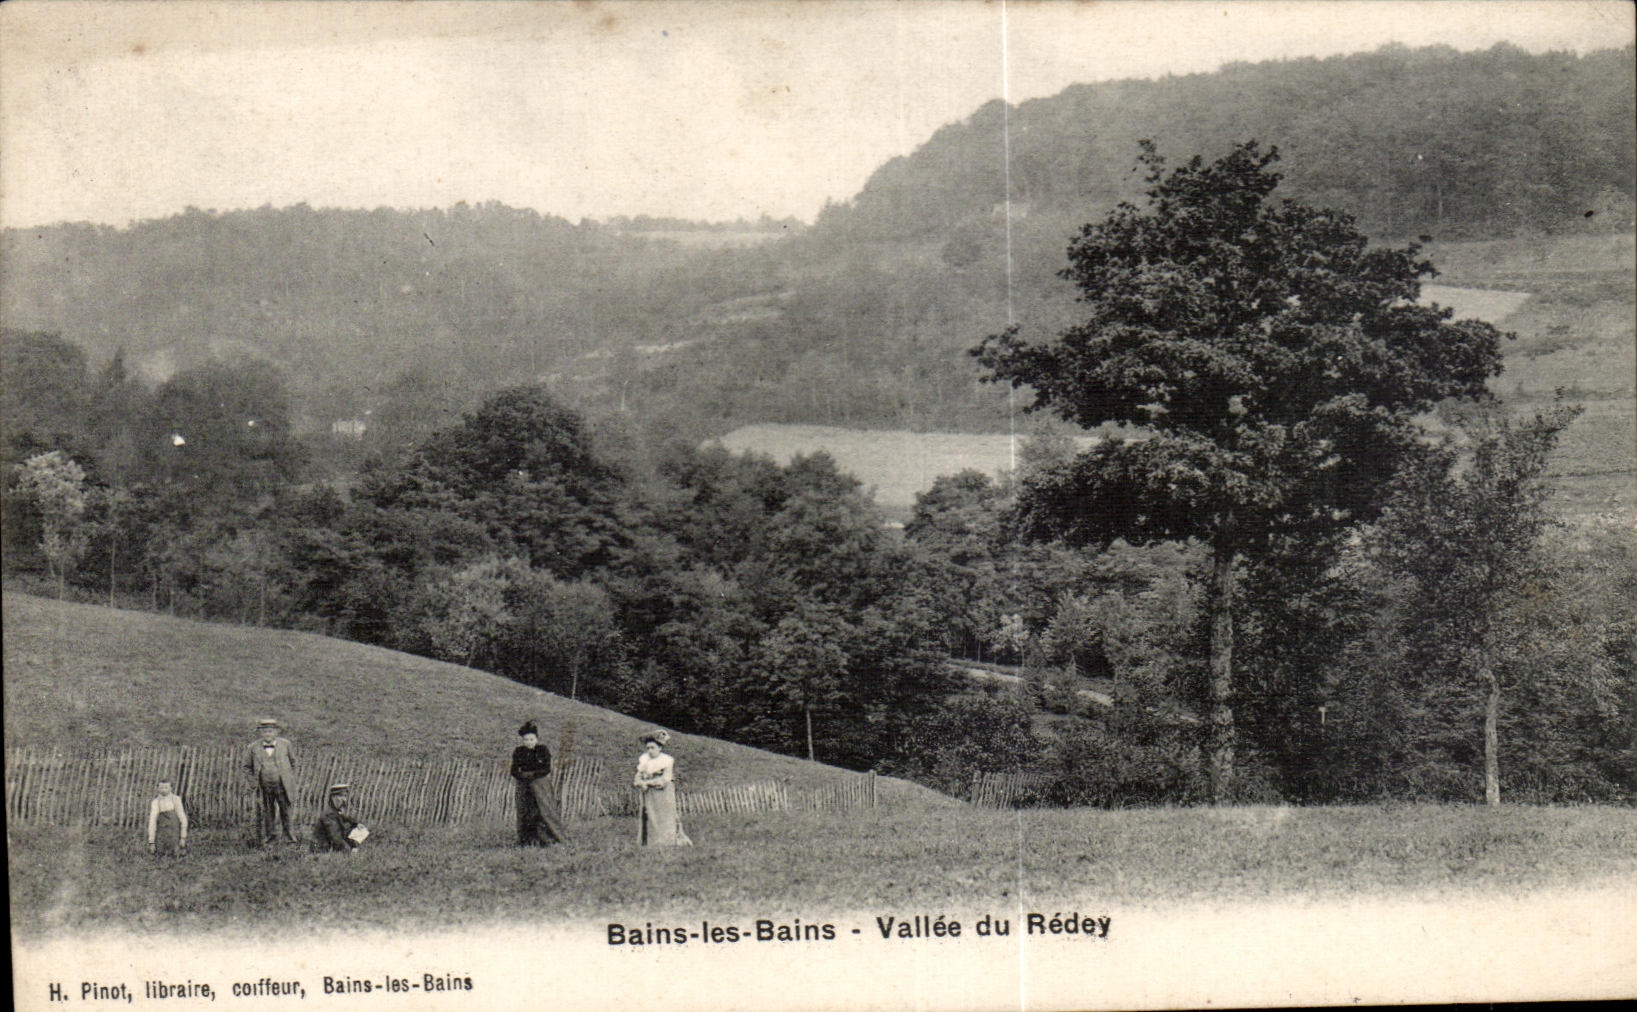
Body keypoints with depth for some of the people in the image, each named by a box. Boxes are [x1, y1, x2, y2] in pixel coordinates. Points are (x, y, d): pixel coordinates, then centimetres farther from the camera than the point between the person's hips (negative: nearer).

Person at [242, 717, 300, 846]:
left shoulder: (285, 744, -2)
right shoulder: (253, 748, -3)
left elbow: (293, 761, 13)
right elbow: (247, 766, 10)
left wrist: (291, 777, 8)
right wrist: (253, 782, 2)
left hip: (282, 785, 0)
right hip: (265, 786, 0)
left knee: (285, 808, 11)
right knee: (267, 811, 11)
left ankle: (288, 830, 34)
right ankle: (270, 834, 31)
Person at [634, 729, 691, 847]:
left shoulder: (667, 761, -4)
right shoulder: (644, 760, 11)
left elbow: (665, 779, -12)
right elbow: (638, 778, 8)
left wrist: (648, 782, -11)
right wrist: (641, 783, -15)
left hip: (664, 797, -5)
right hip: (649, 797, 5)